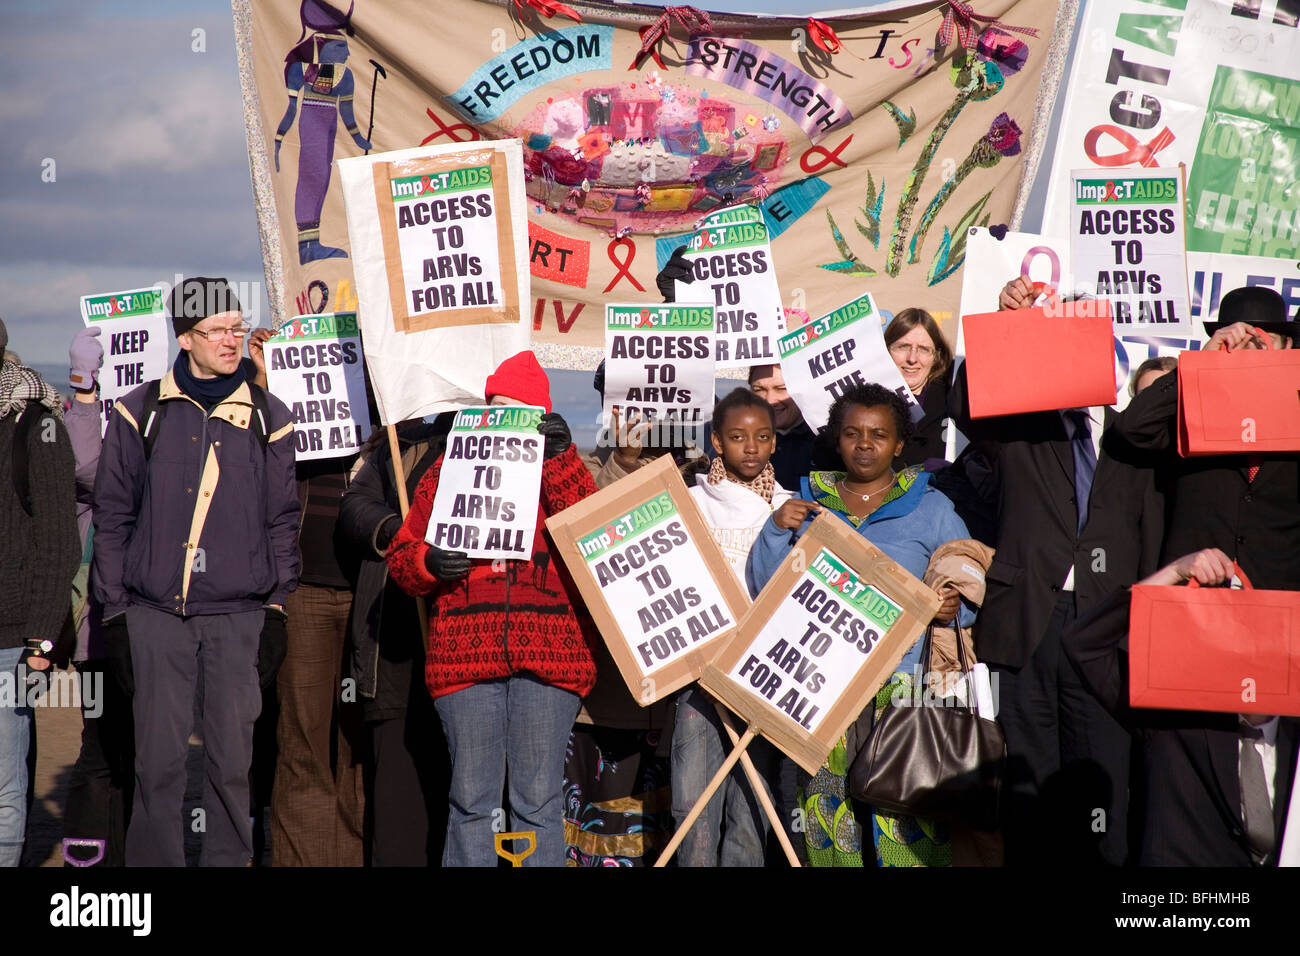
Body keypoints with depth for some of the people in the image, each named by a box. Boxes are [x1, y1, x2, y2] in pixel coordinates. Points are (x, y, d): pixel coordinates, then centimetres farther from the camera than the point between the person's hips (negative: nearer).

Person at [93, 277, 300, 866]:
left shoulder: (267, 418, 8)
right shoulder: (140, 413, 5)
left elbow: (282, 520, 10)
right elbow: (113, 516, 6)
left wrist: (276, 608, 4)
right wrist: (114, 612, 2)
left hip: (240, 617, 1)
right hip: (156, 615, -1)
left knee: (232, 759, 2)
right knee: (158, 760, 0)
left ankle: (227, 859, 13)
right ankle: (153, 860, 12)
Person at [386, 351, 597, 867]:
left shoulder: (562, 470, 13)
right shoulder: (447, 471, 15)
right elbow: (401, 559, 15)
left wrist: (559, 458, -12)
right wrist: (429, 561, -8)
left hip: (548, 655, -1)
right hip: (465, 652, 1)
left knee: (539, 799, 1)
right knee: (471, 799, 4)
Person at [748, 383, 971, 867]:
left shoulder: (931, 508, 9)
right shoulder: (808, 504, 13)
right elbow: (763, 591, 10)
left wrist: (952, 609, -13)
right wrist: (776, 530, -6)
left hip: (907, 686, -2)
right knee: (831, 804, -3)